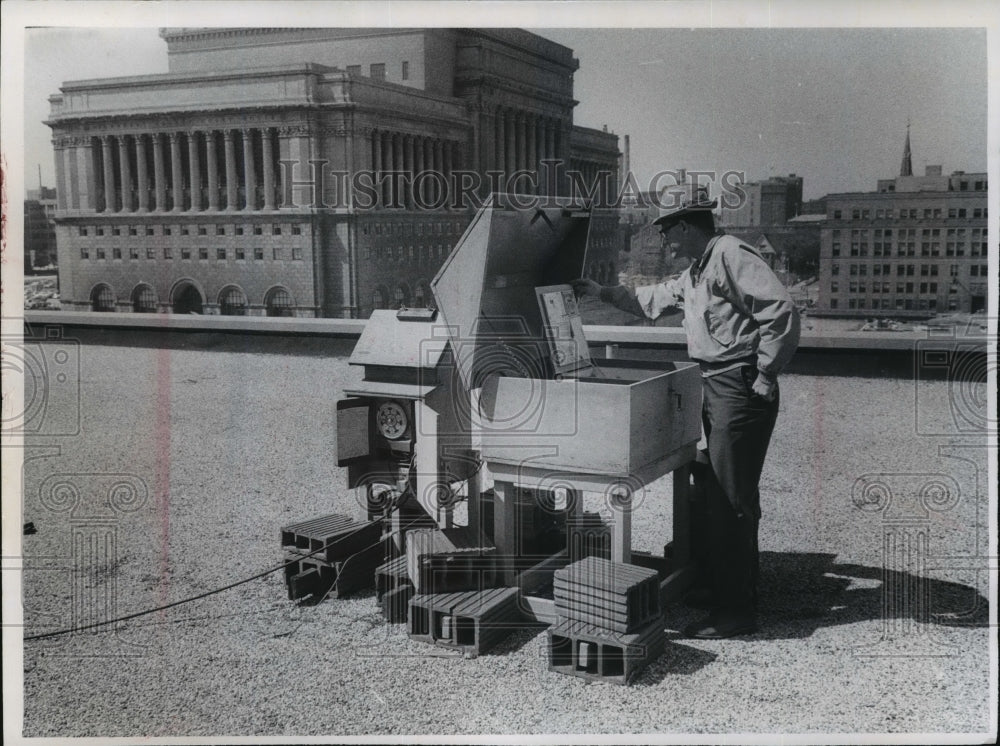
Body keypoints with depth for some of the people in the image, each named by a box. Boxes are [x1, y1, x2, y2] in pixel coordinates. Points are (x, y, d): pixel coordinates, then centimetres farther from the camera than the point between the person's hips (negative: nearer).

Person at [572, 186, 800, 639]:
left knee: (730, 499, -6)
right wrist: (602, 292, 27)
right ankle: (725, 587, 32)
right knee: (719, 494, 17)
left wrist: (765, 377, -19)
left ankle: (737, 611, 3)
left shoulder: (730, 255, -14)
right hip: (716, 388, 10)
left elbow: (782, 310, -23)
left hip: (740, 390, -10)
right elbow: (652, 301, 32)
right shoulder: (694, 273, 17)